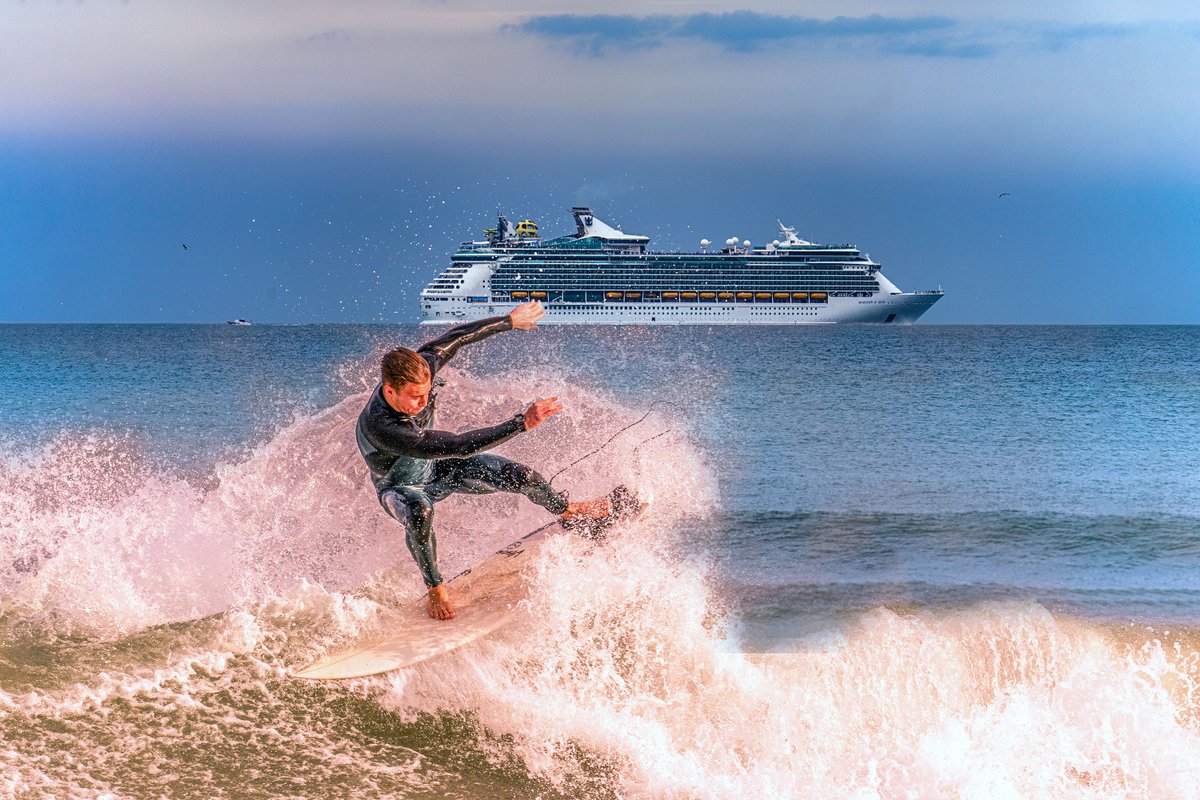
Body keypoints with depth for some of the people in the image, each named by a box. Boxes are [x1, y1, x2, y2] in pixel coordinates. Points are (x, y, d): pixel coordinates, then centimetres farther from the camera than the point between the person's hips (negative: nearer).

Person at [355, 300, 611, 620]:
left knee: (519, 475, -4)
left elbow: (453, 339, -7)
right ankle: (435, 588, -15)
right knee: (419, 514, -40)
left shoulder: (418, 369, -29)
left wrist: (510, 321, 5)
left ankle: (566, 510, 28)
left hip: (437, 466, 6)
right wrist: (522, 422, -48)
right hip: (401, 486, -6)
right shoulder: (380, 428, -45)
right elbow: (459, 446, -46)